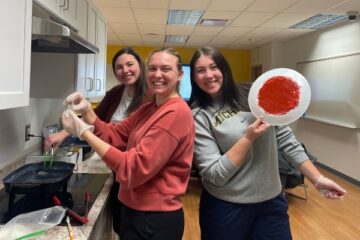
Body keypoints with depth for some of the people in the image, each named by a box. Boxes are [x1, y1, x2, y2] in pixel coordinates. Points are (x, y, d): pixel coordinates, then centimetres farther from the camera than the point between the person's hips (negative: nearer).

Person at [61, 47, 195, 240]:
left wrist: (84, 132, -23)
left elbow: (134, 168, -26)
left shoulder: (176, 113, -22)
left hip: (155, 219, -8)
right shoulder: (148, 109, 10)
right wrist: (87, 111, -10)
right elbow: (113, 135, 6)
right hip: (135, 210, 8)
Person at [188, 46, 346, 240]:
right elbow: (214, 175, -15)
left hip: (272, 201, 3)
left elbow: (286, 140, 5)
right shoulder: (198, 116, -10)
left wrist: (317, 178, 2)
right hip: (226, 208, -2)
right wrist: (249, 137, -21)